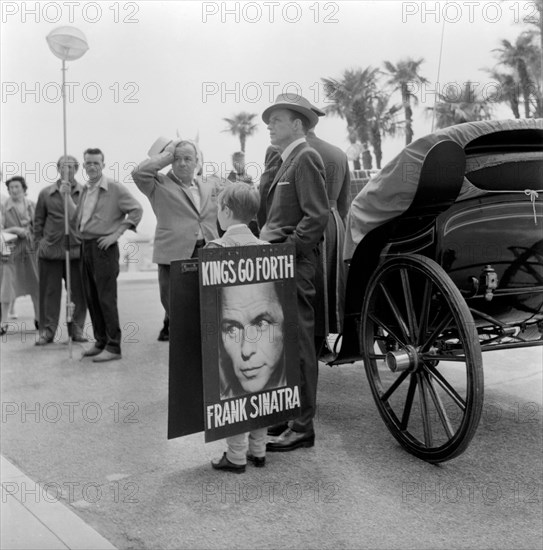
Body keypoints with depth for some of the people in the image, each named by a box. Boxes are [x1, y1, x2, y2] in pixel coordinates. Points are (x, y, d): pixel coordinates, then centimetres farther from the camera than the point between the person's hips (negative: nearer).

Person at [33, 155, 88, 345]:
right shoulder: (46, 193, 7)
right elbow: (38, 221, 12)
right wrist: (39, 243, 6)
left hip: (78, 250, -1)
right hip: (50, 251, 1)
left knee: (78, 293, 4)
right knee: (49, 292, 5)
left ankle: (77, 330, 15)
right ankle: (47, 330, 13)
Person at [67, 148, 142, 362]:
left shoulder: (114, 188, -7)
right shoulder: (85, 190, 15)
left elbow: (136, 210, -10)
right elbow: (78, 218, 17)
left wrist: (116, 233, -12)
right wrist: (67, 196, 8)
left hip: (103, 247, -8)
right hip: (86, 246, 8)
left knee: (106, 298, -7)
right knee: (91, 298, 11)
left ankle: (113, 347, -1)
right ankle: (101, 342, 22)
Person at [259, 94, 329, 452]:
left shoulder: (306, 158, -8)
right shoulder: (289, 160, 21)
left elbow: (317, 216, -18)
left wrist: (285, 250, -18)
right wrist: (269, 244, 10)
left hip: (296, 265, -10)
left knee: (298, 344, -5)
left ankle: (302, 427, 3)